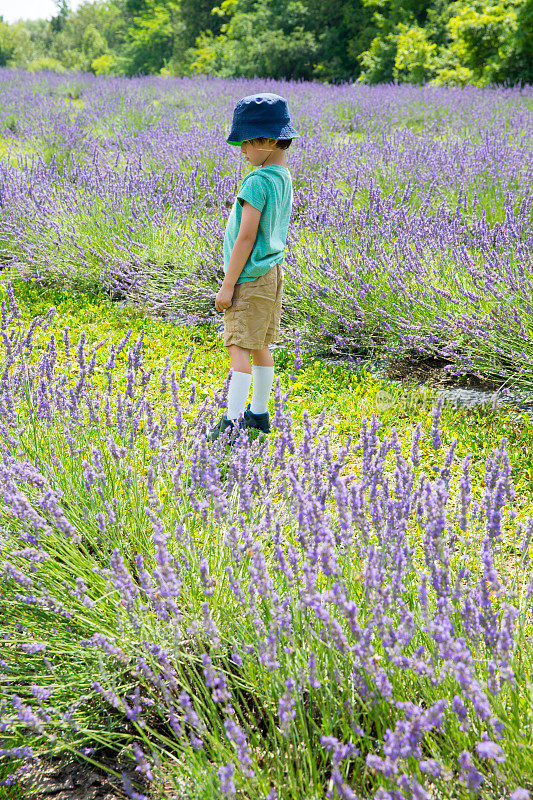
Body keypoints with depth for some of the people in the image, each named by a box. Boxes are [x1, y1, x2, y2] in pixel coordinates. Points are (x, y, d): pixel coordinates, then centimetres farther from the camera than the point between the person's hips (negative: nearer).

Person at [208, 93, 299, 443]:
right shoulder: (284, 177, 9)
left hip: (250, 276, -9)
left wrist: (228, 285, -15)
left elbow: (246, 237, -20)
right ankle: (259, 413, 24)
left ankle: (233, 421, -8)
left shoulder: (258, 182, -19)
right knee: (260, 346, 15)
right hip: (273, 272, 9)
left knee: (240, 347, -8)